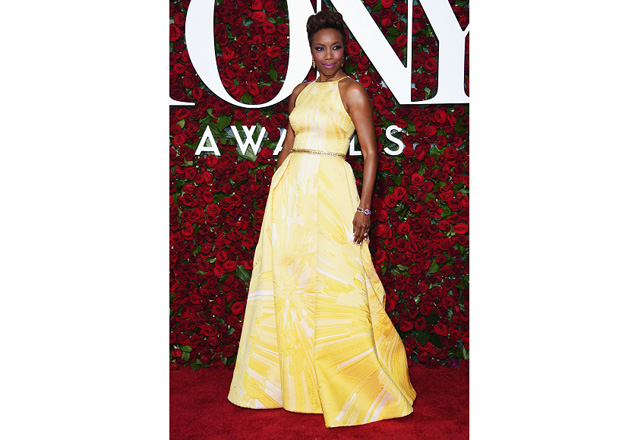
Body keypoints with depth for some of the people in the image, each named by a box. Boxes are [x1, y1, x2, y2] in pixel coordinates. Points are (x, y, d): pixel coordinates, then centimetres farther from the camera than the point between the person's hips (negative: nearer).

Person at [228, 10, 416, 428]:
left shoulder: (353, 91, -3)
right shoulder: (301, 91, 15)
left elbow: (371, 153, -8)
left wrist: (364, 207, -15)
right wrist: (276, 190, 16)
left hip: (331, 190, -6)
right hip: (290, 189, 6)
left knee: (337, 282, -5)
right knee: (285, 279, 6)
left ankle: (369, 387, 12)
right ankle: (292, 380, 22)